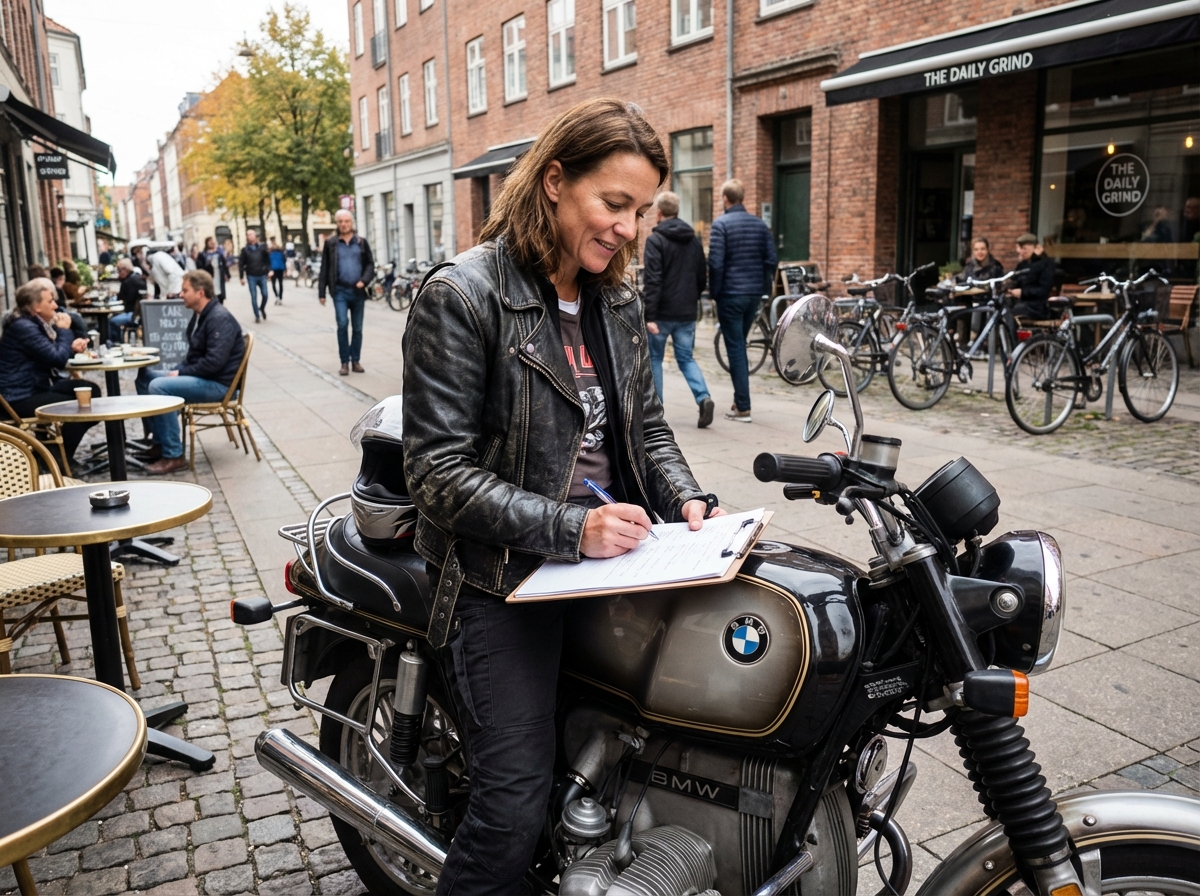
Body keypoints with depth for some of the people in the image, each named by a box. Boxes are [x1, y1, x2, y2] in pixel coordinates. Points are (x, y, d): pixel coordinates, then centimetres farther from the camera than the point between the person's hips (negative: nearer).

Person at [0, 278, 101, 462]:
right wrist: (64, 330, -9)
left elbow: (52, 353, 14)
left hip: (37, 386, 10)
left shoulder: (36, 322, 11)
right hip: (21, 397, -10)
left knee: (91, 390, 2)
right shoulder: (23, 326, -21)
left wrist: (72, 346, -7)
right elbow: (58, 359, -24)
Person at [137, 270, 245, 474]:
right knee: (144, 376, 9)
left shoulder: (220, 318, -18)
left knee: (159, 386, -26)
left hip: (218, 383, -10)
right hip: (200, 377, 10)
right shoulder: (199, 316, 13)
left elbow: (214, 362, -27)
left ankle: (174, 456, -19)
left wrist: (181, 372, -17)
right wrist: (179, 371, 0)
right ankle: (160, 442, 12)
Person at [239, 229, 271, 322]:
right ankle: (257, 315, 7)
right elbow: (241, 264, 2)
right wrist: (241, 277, -2)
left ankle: (262, 308, 28)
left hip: (262, 275, 0)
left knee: (265, 295, -1)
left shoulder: (262, 247, 3)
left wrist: (268, 270, -4)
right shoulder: (245, 249, 2)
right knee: (253, 296, -1)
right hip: (251, 276, 0)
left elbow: (268, 260, 5)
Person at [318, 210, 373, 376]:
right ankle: (344, 362, -5)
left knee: (357, 328, 6)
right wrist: (322, 292, 1)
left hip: (358, 291, 2)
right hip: (340, 290, -2)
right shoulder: (330, 244, 5)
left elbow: (370, 264, 7)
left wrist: (364, 280, -11)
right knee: (342, 324, -15)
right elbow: (324, 269, 5)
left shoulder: (361, 243, 8)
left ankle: (355, 360, 17)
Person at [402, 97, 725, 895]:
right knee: (514, 811, -8)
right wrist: (570, 526, -23)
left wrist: (686, 498, -2)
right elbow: (439, 472, -16)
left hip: (614, 553, 7)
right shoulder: (461, 297, -12)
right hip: (507, 576, -6)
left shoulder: (619, 302, 10)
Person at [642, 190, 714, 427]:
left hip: (662, 312, -5)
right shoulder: (694, 240, 9)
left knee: (654, 359, 10)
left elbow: (652, 280, -17)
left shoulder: (655, 240, -10)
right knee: (686, 358, 11)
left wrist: (650, 316, -19)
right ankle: (704, 397, -10)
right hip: (686, 313, 5)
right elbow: (702, 276, 14)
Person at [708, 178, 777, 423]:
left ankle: (743, 408, -1)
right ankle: (739, 400, 22)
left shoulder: (721, 224, -9)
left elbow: (715, 263, -15)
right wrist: (764, 288, 14)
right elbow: (771, 260, 4)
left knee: (735, 349, -1)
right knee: (740, 346, 19)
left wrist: (714, 291, -3)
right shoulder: (760, 224, 7)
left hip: (730, 295, -6)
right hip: (754, 294, 6)